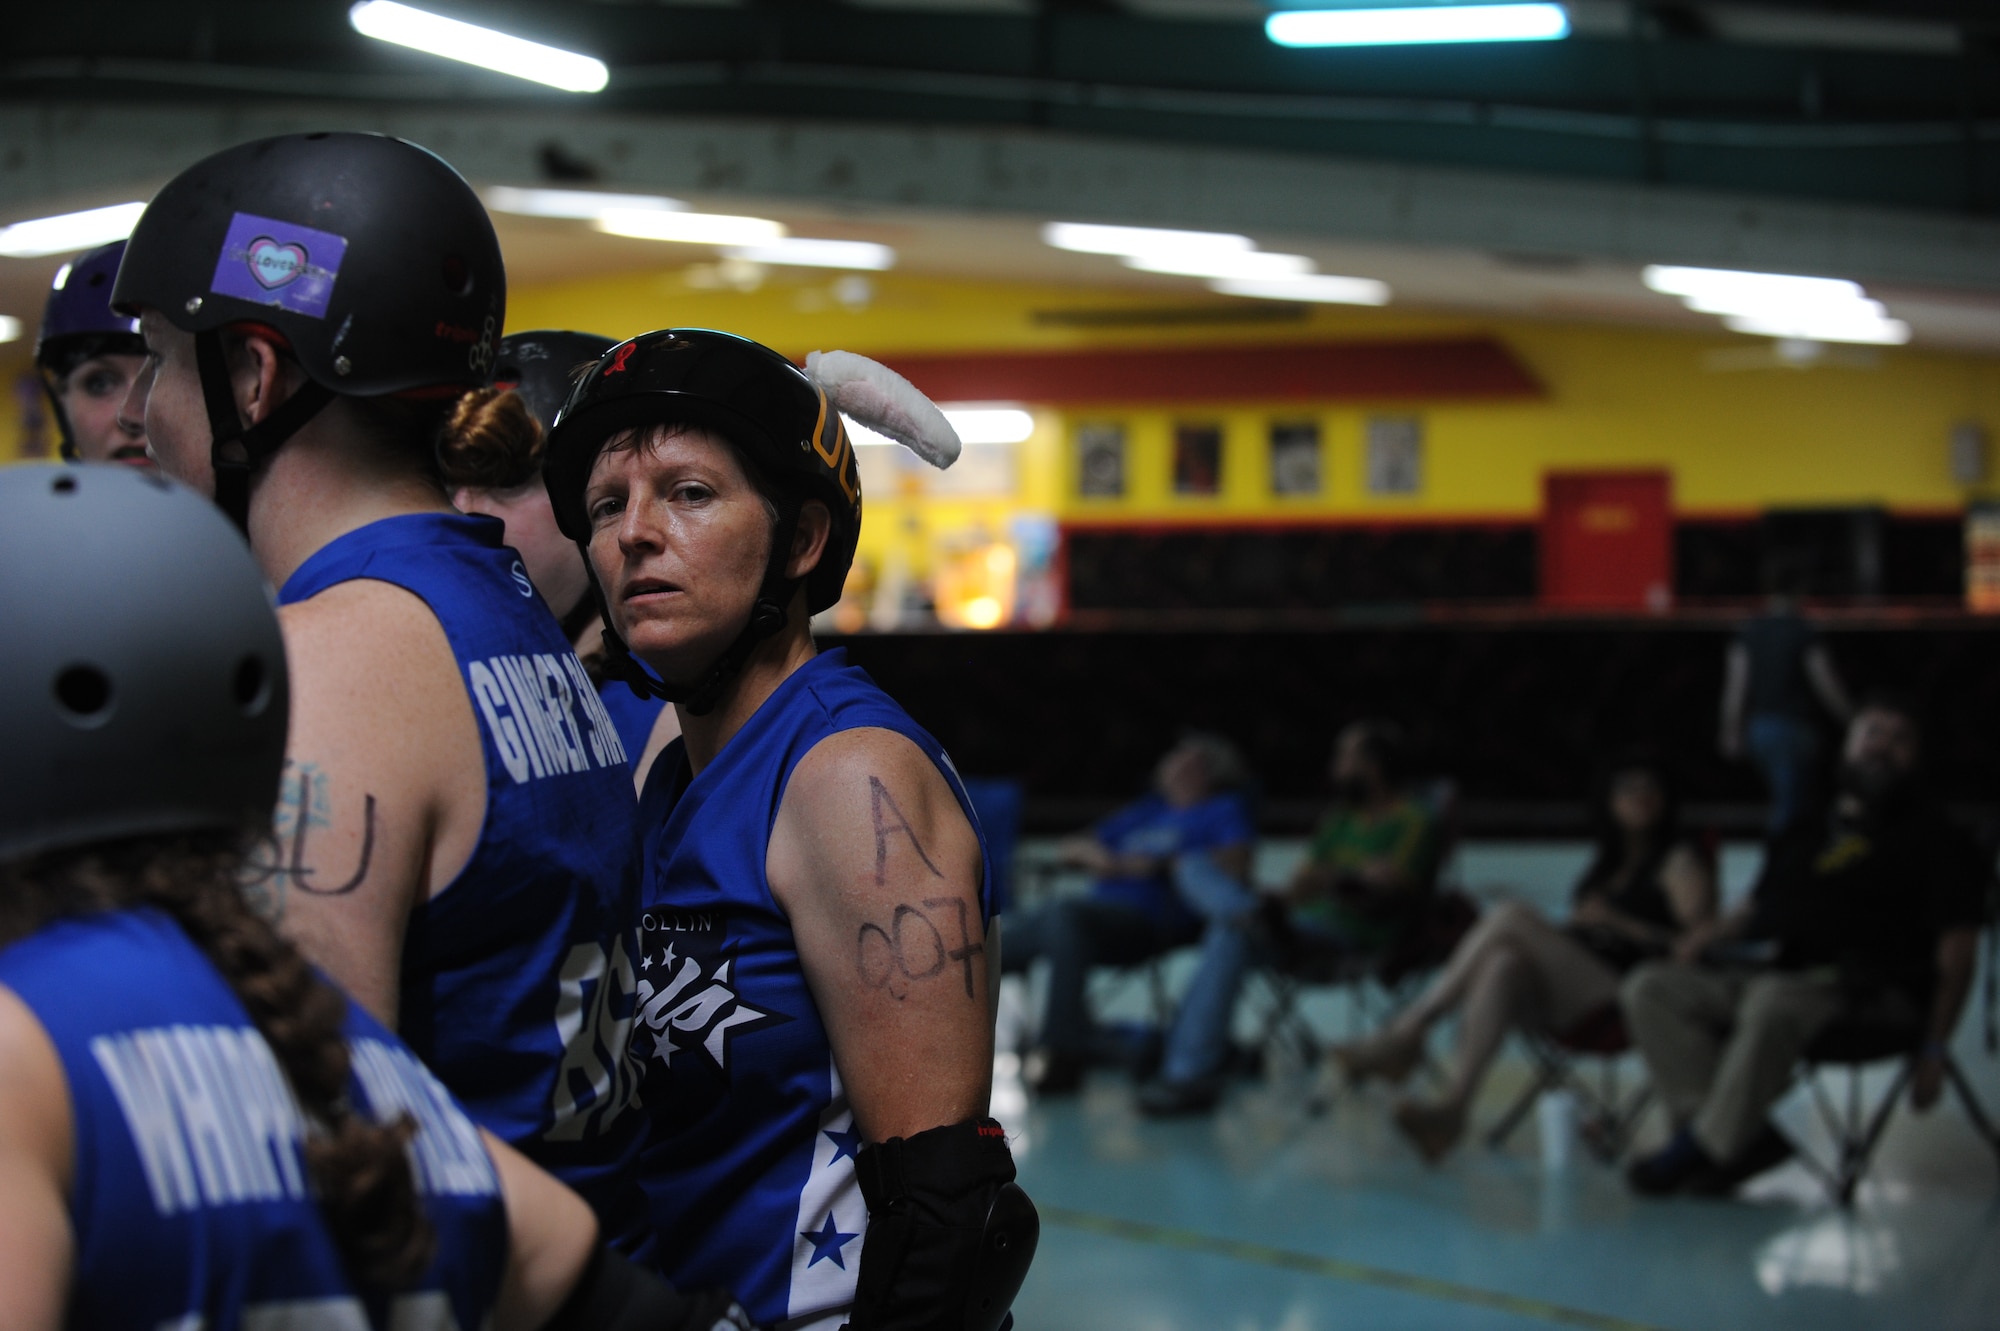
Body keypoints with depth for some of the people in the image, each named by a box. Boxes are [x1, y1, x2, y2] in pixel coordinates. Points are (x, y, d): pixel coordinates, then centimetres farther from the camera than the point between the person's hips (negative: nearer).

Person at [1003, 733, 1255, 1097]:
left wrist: (1159, 864, -10)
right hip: (1102, 907, 8)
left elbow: (1235, 865, -8)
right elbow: (1070, 848, 30)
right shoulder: (1146, 811, 30)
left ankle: (1065, 1056, -40)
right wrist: (1090, 851, 5)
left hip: (1148, 922, -8)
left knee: (1064, 914, -37)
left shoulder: (1224, 810, 12)